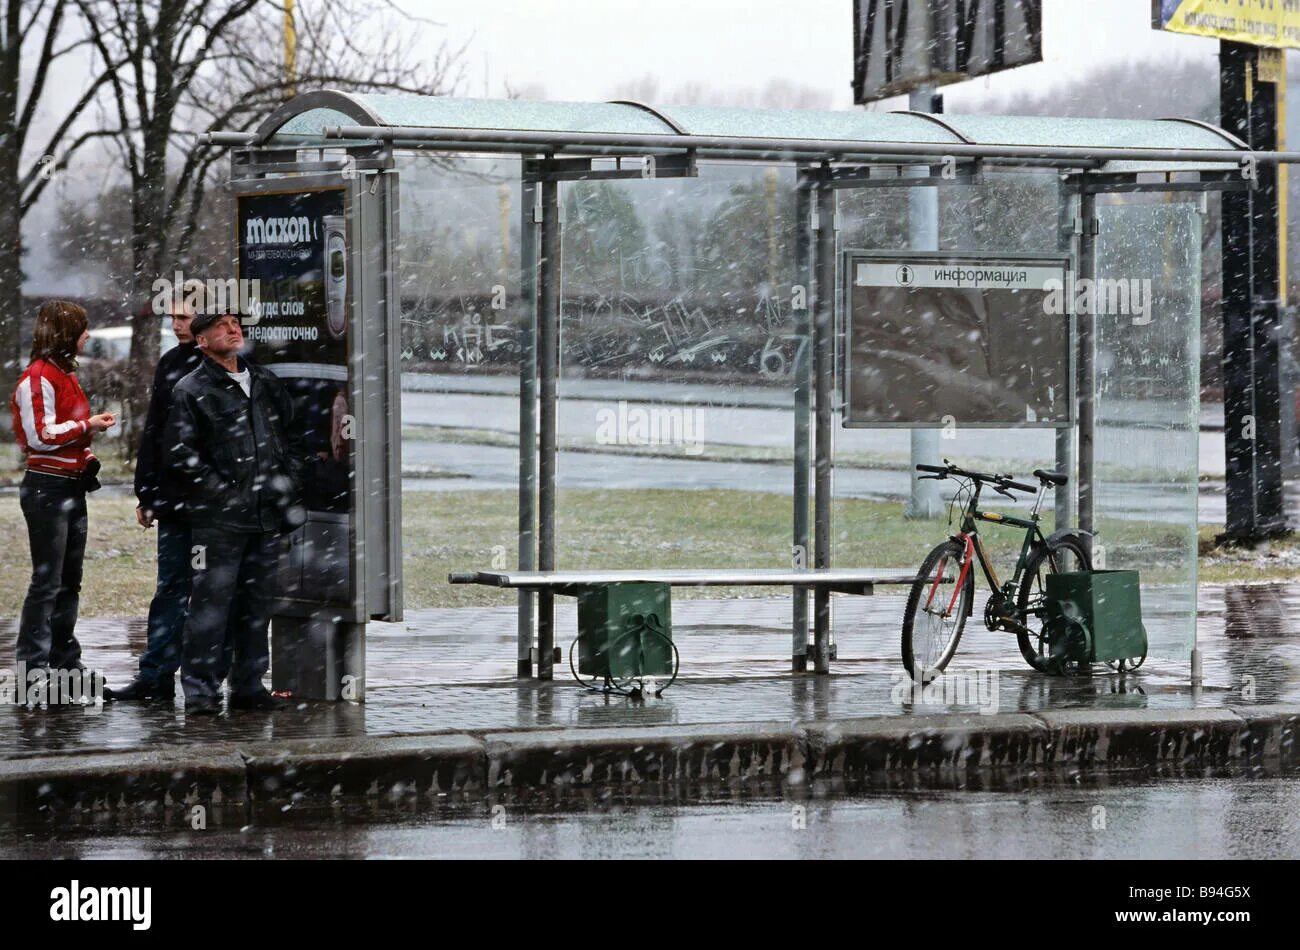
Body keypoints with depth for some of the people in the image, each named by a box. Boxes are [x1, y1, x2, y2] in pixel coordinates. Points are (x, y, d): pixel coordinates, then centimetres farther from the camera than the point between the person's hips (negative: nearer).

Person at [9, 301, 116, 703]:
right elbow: (40, 436, -20)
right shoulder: (38, 378, -14)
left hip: (71, 486, 10)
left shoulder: (66, 374, 17)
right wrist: (86, 426, -14)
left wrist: (90, 429, 10)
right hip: (47, 487, -10)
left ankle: (65, 661, 22)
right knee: (47, 579, -8)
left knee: (70, 579, 14)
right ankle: (33, 665, -4)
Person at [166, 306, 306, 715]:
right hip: (217, 518, -6)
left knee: (257, 603, 10)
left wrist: (290, 487, 10)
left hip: (266, 514, 6)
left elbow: (293, 436, 22)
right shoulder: (192, 391, -3)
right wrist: (224, 493, -13)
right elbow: (182, 456, -9)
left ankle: (249, 685, 18)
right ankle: (200, 690, -5)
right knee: (211, 602, -9)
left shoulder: (266, 383, 15)